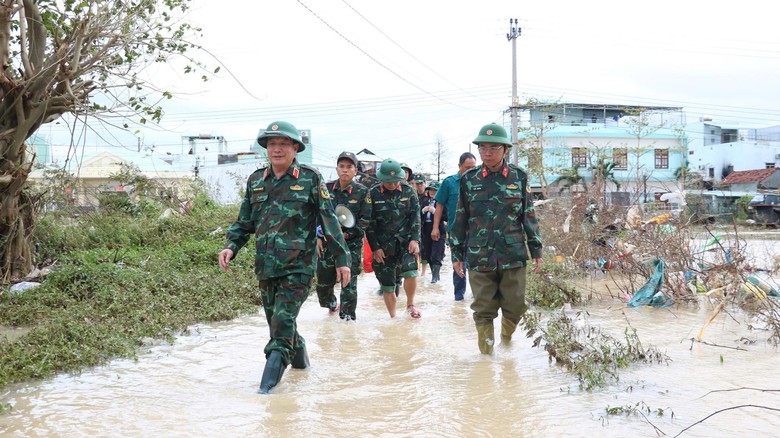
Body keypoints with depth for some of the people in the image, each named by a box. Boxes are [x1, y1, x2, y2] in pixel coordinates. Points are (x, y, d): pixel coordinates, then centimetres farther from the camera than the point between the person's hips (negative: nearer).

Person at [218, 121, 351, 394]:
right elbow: (244, 222, 16)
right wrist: (231, 246, -1)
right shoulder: (255, 181, 10)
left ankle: (269, 380, -9)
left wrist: (342, 258, -3)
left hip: (298, 266, -5)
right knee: (276, 321, 14)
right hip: (265, 267, 5)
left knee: (283, 322, -13)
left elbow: (329, 220, -2)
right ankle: (299, 359, 39)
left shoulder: (310, 179, -3)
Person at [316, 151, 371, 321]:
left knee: (349, 282, -6)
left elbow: (365, 220, -7)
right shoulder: (327, 189, 4)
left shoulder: (362, 192, -5)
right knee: (323, 281, 13)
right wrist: (318, 237, 1)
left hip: (352, 244, -3)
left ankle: (347, 316, 5)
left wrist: (346, 234, -14)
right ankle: (331, 304, 41)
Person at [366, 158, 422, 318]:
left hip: (405, 241, 0)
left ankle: (410, 304, 5)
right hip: (383, 245, 0)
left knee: (410, 272, -21)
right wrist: (375, 247, -5)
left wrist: (415, 239, -5)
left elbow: (415, 217, 5)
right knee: (387, 286, 3)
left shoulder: (408, 191, 2)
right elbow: (369, 223, -2)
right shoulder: (373, 194, -3)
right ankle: (393, 318, 20)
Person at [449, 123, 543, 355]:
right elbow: (461, 219, 9)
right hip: (479, 256, 0)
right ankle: (486, 353, 17)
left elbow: (529, 215, 9)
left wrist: (536, 250, 7)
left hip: (513, 255, 0)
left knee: (515, 306, 7)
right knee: (483, 310, 4)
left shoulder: (519, 177, 4)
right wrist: (456, 254, 8)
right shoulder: (469, 179, 4)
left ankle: (506, 337, 34)